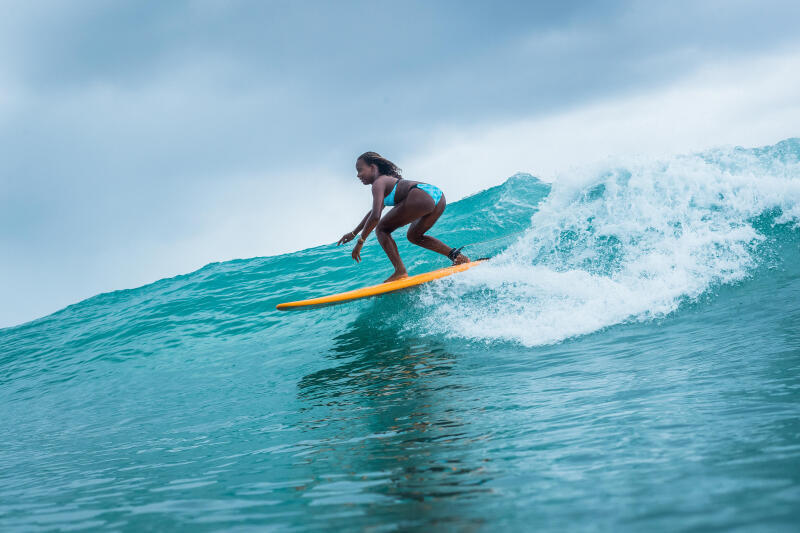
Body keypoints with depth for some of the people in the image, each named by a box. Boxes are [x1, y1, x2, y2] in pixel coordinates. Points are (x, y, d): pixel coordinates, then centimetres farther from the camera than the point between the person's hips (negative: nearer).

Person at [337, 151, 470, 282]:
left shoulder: (379, 183, 6)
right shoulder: (388, 180, 36)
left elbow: (375, 216, -8)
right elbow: (373, 211, 49)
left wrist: (360, 242, 0)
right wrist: (353, 233, 54)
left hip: (422, 196, -10)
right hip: (439, 196, 10)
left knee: (382, 229, 5)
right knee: (414, 236, 30)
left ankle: (400, 271, -9)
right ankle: (456, 255, 18)